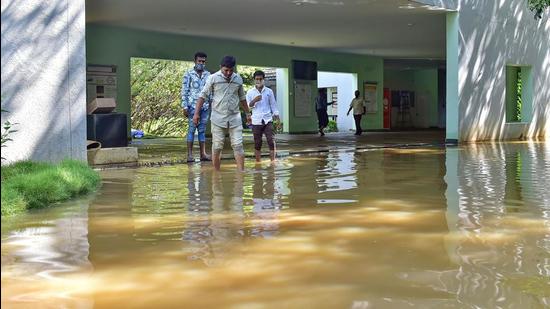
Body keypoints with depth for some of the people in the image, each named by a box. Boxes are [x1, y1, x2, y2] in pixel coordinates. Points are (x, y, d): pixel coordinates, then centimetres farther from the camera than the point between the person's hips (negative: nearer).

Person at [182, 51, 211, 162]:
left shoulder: (208, 75, 11)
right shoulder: (189, 74, -1)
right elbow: (184, 91, -3)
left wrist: (212, 102, 6)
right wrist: (185, 107, -8)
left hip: (205, 106, 4)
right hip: (193, 106, -4)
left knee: (202, 130, 7)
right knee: (192, 129, -2)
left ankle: (203, 153, 8)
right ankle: (190, 154, 0)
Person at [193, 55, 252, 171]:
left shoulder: (238, 79, 7)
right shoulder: (213, 78, -4)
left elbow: (242, 97, 20)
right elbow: (203, 95, -2)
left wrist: (247, 113, 23)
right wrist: (196, 113, -7)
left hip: (235, 117, 3)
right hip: (218, 118, -2)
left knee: (238, 145, -3)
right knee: (217, 147, 2)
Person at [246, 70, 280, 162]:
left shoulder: (269, 91, 6)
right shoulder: (250, 92, 5)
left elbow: (273, 105, 9)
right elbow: (247, 106, 2)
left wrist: (277, 118, 3)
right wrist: (254, 100, -17)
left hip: (268, 120, 0)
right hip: (256, 121, 0)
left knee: (271, 141, -8)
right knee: (257, 143, 4)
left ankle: (273, 161, -4)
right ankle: (258, 162, 12)